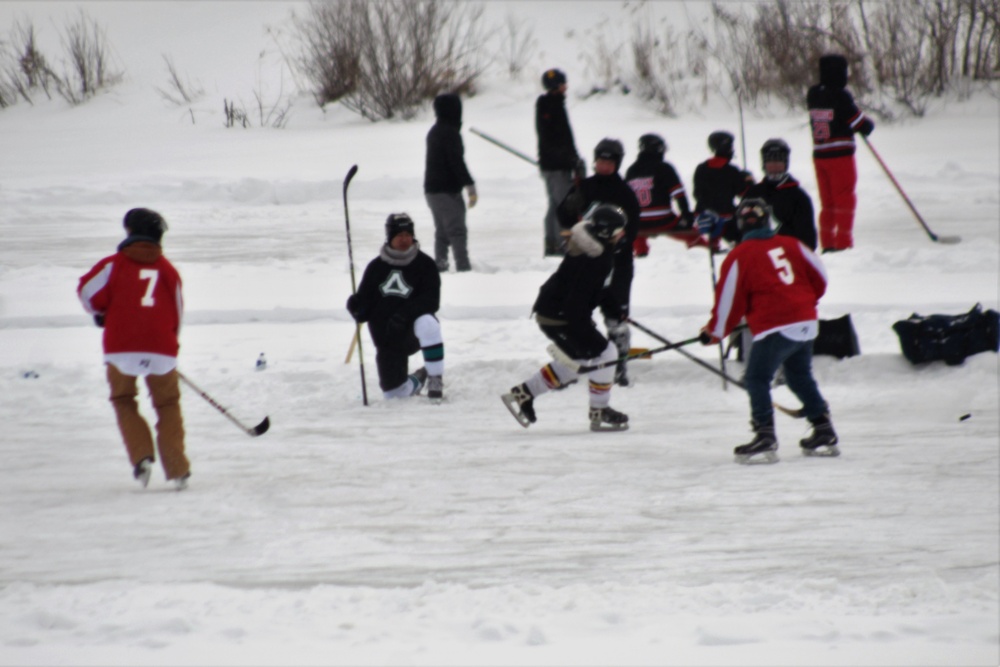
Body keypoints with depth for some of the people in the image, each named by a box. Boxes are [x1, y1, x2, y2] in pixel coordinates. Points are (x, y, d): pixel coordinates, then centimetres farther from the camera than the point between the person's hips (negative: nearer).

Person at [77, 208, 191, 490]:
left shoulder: (115, 264, 4)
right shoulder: (168, 270, 13)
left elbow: (88, 292, -2)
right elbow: (177, 314, 16)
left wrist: (101, 314, 20)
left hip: (121, 348, -2)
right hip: (161, 349, 2)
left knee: (124, 401, 17)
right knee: (167, 405, 15)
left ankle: (141, 455, -2)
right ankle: (177, 469, 5)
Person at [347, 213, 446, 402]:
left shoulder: (424, 264, -3)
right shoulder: (376, 267, 5)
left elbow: (431, 301, -13)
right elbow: (364, 300, 5)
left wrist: (405, 313, -30)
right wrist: (357, 309, -20)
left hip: (412, 332, -3)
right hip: (386, 339, 3)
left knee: (427, 322, -39)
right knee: (393, 392, 1)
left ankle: (436, 379, -24)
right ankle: (419, 379, 36)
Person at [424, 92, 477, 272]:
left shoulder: (434, 132, 15)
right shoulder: (450, 133, -15)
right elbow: (457, 162, -20)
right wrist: (470, 186, -19)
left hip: (432, 189, 9)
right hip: (448, 190, -9)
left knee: (442, 231, 13)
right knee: (457, 230, -11)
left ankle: (439, 264, 11)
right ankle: (463, 266, -15)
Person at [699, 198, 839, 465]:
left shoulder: (739, 257, -4)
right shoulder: (792, 245, 10)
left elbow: (729, 301, -1)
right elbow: (819, 277, 15)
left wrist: (713, 333, 14)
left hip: (775, 328, -6)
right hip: (806, 323, 6)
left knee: (757, 380, 0)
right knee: (801, 378, 21)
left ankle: (765, 438, -13)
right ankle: (824, 434, 24)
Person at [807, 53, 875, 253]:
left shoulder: (812, 94, 5)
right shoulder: (840, 96, -14)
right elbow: (860, 123, -11)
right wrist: (869, 125, 12)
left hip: (818, 154, 6)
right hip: (840, 154, -6)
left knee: (827, 201, 13)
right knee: (845, 199, 1)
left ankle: (827, 243, 12)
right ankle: (843, 242, -2)